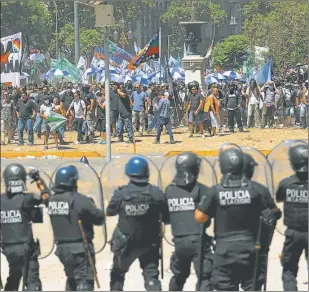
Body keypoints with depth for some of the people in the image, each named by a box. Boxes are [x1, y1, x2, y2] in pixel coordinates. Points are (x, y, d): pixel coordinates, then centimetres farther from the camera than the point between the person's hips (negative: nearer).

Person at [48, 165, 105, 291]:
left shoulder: (52, 200, 2)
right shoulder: (79, 200, -17)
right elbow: (100, 218, -11)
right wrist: (91, 206, 10)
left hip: (62, 248, 7)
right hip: (80, 248, -7)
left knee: (72, 279, 23)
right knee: (84, 281, -6)